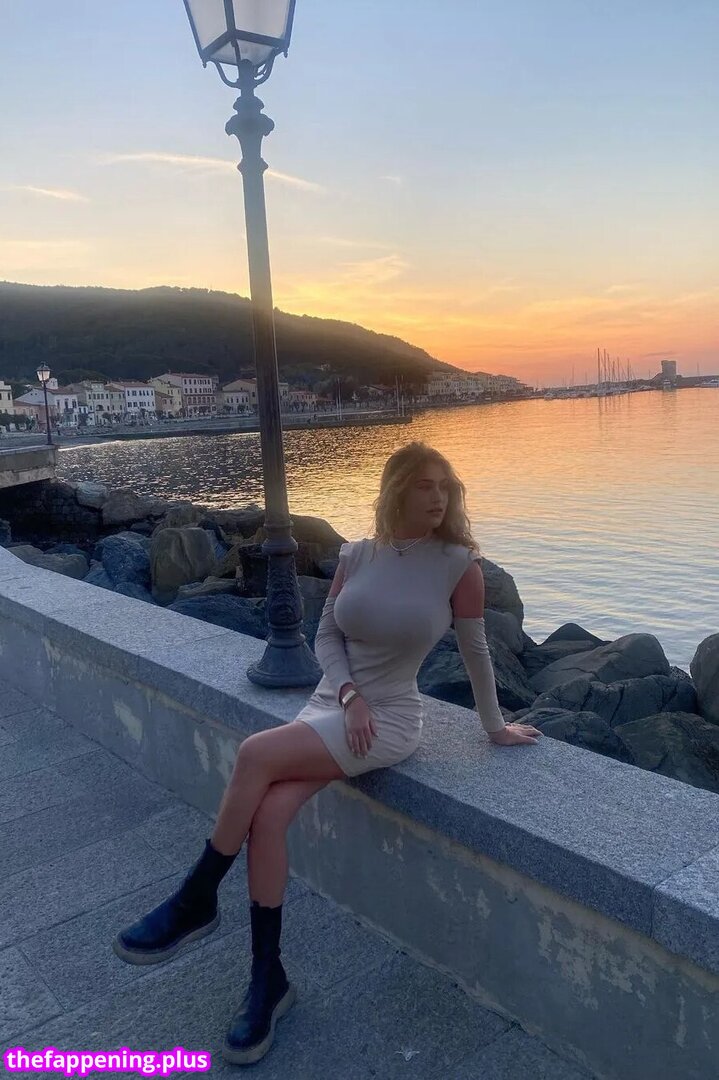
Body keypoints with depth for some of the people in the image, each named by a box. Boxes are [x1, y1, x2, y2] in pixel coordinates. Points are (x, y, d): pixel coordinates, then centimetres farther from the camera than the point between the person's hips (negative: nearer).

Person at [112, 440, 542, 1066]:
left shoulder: (459, 563, -8)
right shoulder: (358, 556, 3)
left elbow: (475, 649, 1)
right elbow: (327, 636, 6)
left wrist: (494, 727, 10)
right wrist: (349, 694, -11)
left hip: (391, 720, -4)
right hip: (331, 704, 4)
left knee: (256, 754, -24)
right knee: (268, 815, -18)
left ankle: (195, 901, -3)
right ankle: (268, 980, 1)